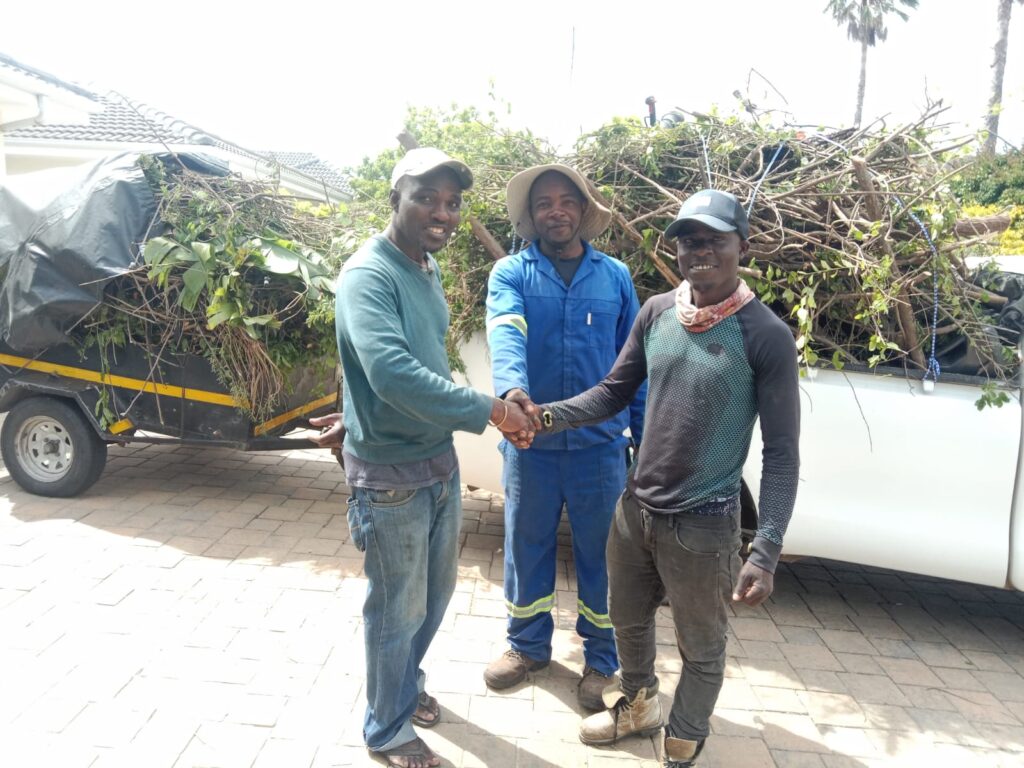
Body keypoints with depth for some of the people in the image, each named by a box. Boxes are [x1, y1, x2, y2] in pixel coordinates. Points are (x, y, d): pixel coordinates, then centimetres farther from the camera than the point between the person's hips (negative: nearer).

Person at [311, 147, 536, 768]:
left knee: (436, 593, 24)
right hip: (391, 476, -8)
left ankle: (407, 685, 50)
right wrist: (489, 411, -28)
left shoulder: (429, 269, 7)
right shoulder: (369, 275, -20)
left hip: (441, 462, 8)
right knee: (398, 610, 10)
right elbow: (393, 373, -34)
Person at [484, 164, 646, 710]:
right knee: (526, 547, 16)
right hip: (530, 444, 0)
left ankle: (601, 660, 34)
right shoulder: (511, 273, -1)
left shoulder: (615, 276, 5)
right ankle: (528, 645, 39)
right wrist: (511, 387, -42)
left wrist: (644, 435, 5)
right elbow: (505, 333, -22)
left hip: (600, 444, 1)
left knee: (600, 555, 12)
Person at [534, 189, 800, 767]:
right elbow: (613, 393, 5)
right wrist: (549, 415, -13)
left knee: (701, 650, 16)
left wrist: (766, 552, -20)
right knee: (629, 620, 25)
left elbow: (782, 452, -14)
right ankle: (638, 705, 55)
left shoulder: (766, 336, -15)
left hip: (703, 523, -5)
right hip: (635, 507, 5)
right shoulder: (656, 313, -1)